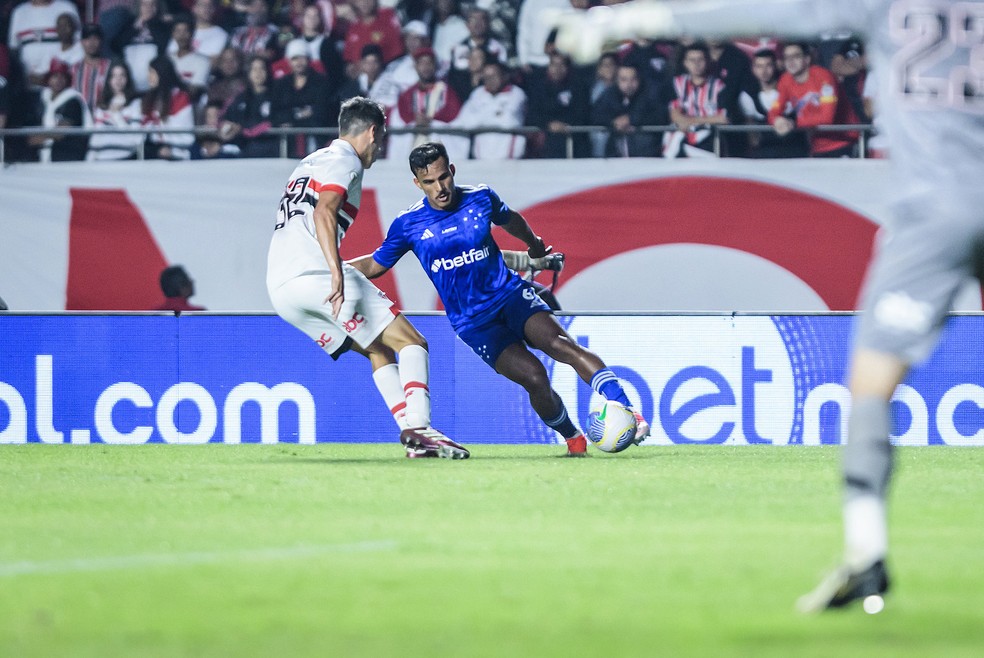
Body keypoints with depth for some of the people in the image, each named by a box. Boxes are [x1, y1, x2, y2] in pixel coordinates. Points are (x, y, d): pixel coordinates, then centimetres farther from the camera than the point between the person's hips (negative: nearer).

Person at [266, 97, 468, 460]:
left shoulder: (309, 164, 29)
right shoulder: (344, 161, 1)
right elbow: (323, 212, -17)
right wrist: (337, 274, -28)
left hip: (279, 287, 9)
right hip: (314, 273, -9)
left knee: (380, 352, 15)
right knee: (412, 343, -6)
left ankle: (412, 434, 1)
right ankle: (418, 428, -22)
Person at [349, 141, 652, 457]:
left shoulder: (481, 198, 0)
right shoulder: (408, 224, -5)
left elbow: (509, 219, 23)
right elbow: (374, 265, 9)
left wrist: (535, 244, 41)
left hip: (511, 294, 1)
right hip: (472, 322, -1)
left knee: (561, 345, -25)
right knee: (534, 377, -22)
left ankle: (628, 415, -33)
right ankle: (573, 439, -1)